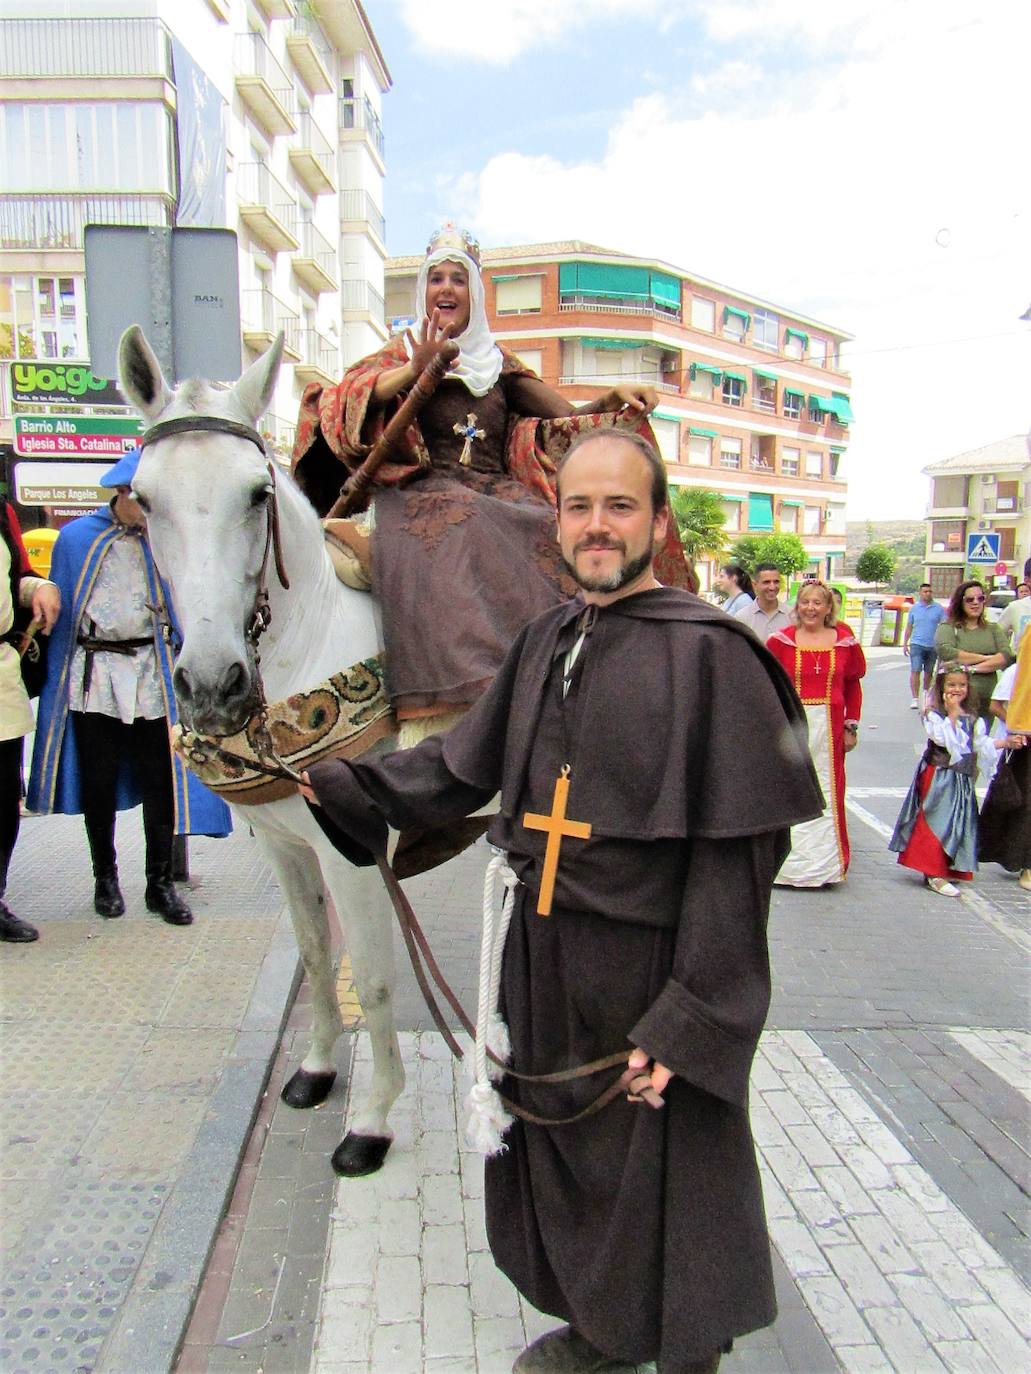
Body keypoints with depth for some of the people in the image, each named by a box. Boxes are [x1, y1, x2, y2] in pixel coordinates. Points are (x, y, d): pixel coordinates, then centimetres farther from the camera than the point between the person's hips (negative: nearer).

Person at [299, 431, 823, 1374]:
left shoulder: (708, 651, -16)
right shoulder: (547, 641, 5)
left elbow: (738, 850, -18)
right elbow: (469, 763, 11)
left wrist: (685, 1017, -20)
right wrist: (338, 784, 5)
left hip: (655, 966, -6)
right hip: (547, 959, 7)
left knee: (664, 1176, 13)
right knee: (562, 1148, 22)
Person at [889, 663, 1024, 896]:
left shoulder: (973, 719, 11)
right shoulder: (933, 715, -8)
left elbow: (982, 744, 11)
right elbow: (944, 739, -21)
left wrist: (1005, 742, 0)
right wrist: (952, 714, -19)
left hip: (962, 780, 6)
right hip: (938, 778, -6)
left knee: (960, 823, 10)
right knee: (937, 823, -6)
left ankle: (950, 869, 22)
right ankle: (934, 875, -2)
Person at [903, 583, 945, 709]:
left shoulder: (939, 609, 2)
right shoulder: (914, 608, 5)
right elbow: (909, 627, 10)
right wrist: (905, 644, 7)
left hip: (933, 645, 1)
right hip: (916, 644, -1)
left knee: (928, 672, 12)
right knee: (915, 671, -11)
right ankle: (915, 699, -13)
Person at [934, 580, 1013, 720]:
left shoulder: (993, 629, 16)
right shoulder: (947, 627, 5)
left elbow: (1006, 656, 0)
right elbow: (945, 652, -15)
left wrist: (972, 668, -13)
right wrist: (985, 658, -7)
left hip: (986, 701, 3)